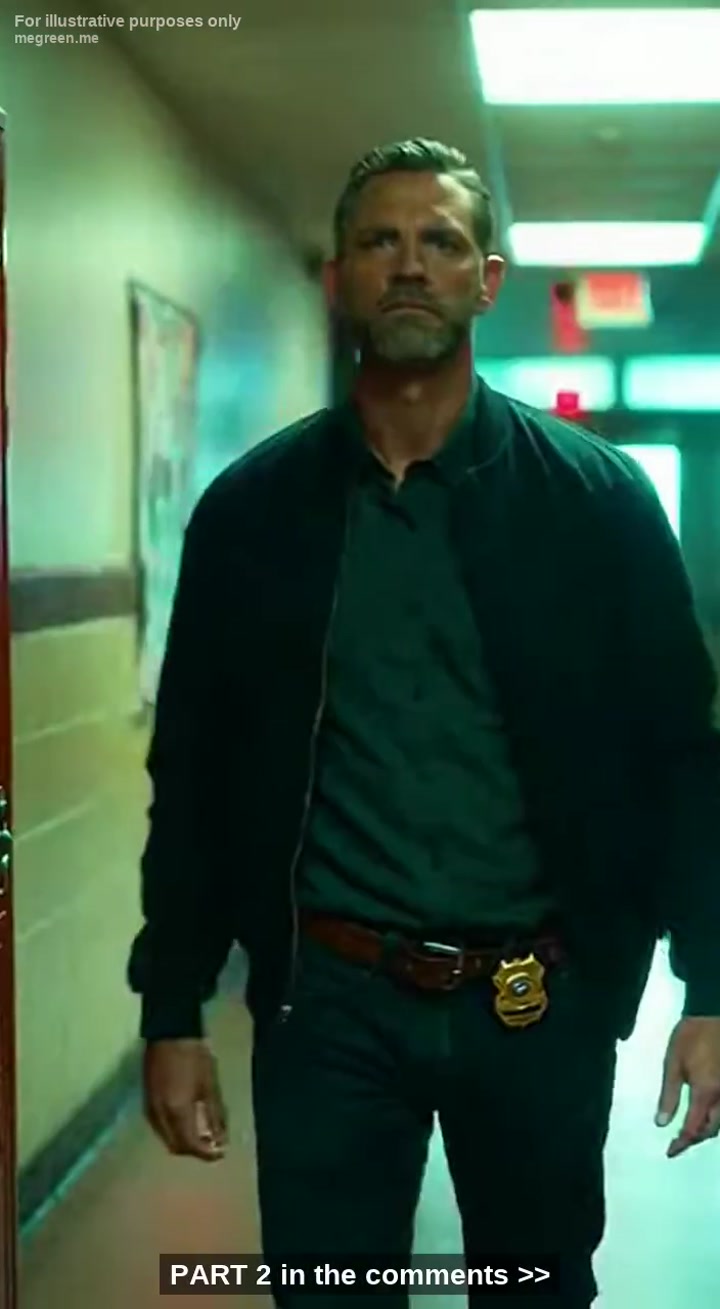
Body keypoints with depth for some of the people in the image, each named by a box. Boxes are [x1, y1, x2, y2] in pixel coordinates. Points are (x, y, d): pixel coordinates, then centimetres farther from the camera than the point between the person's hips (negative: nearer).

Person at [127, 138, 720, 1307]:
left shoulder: (598, 498, -3)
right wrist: (173, 1014, 2)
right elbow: (195, 775, 4)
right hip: (327, 1001, 0)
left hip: (545, 1001, 0)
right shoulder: (250, 509, 1)